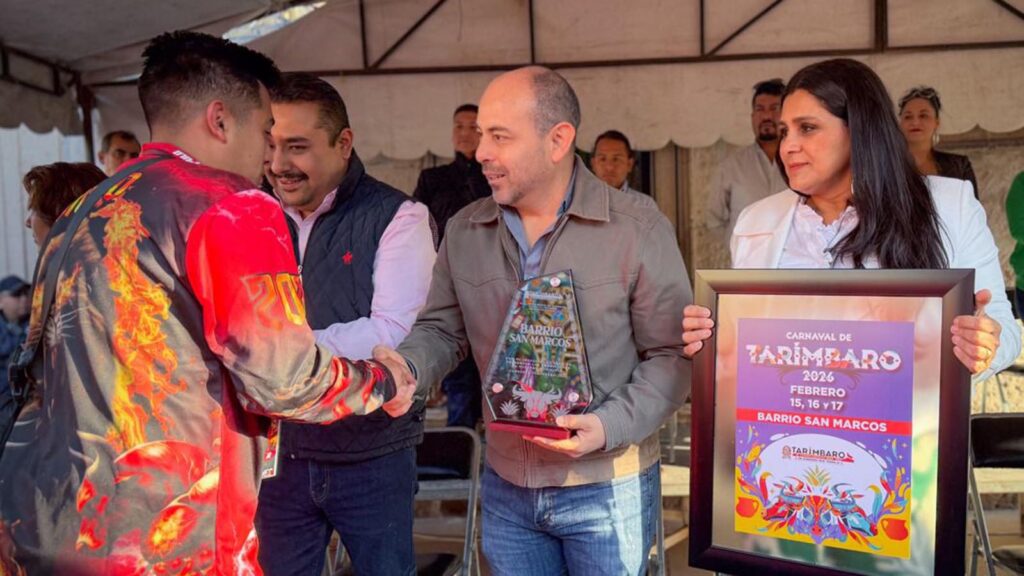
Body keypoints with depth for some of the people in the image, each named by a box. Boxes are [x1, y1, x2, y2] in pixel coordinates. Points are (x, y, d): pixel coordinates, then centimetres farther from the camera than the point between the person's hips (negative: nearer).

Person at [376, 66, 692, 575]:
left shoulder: (638, 228, -12)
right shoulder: (464, 232, 1)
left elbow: (671, 354, -10)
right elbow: (442, 330, 8)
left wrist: (611, 426, -22)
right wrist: (404, 365, -13)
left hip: (608, 488, -4)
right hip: (505, 486, 4)